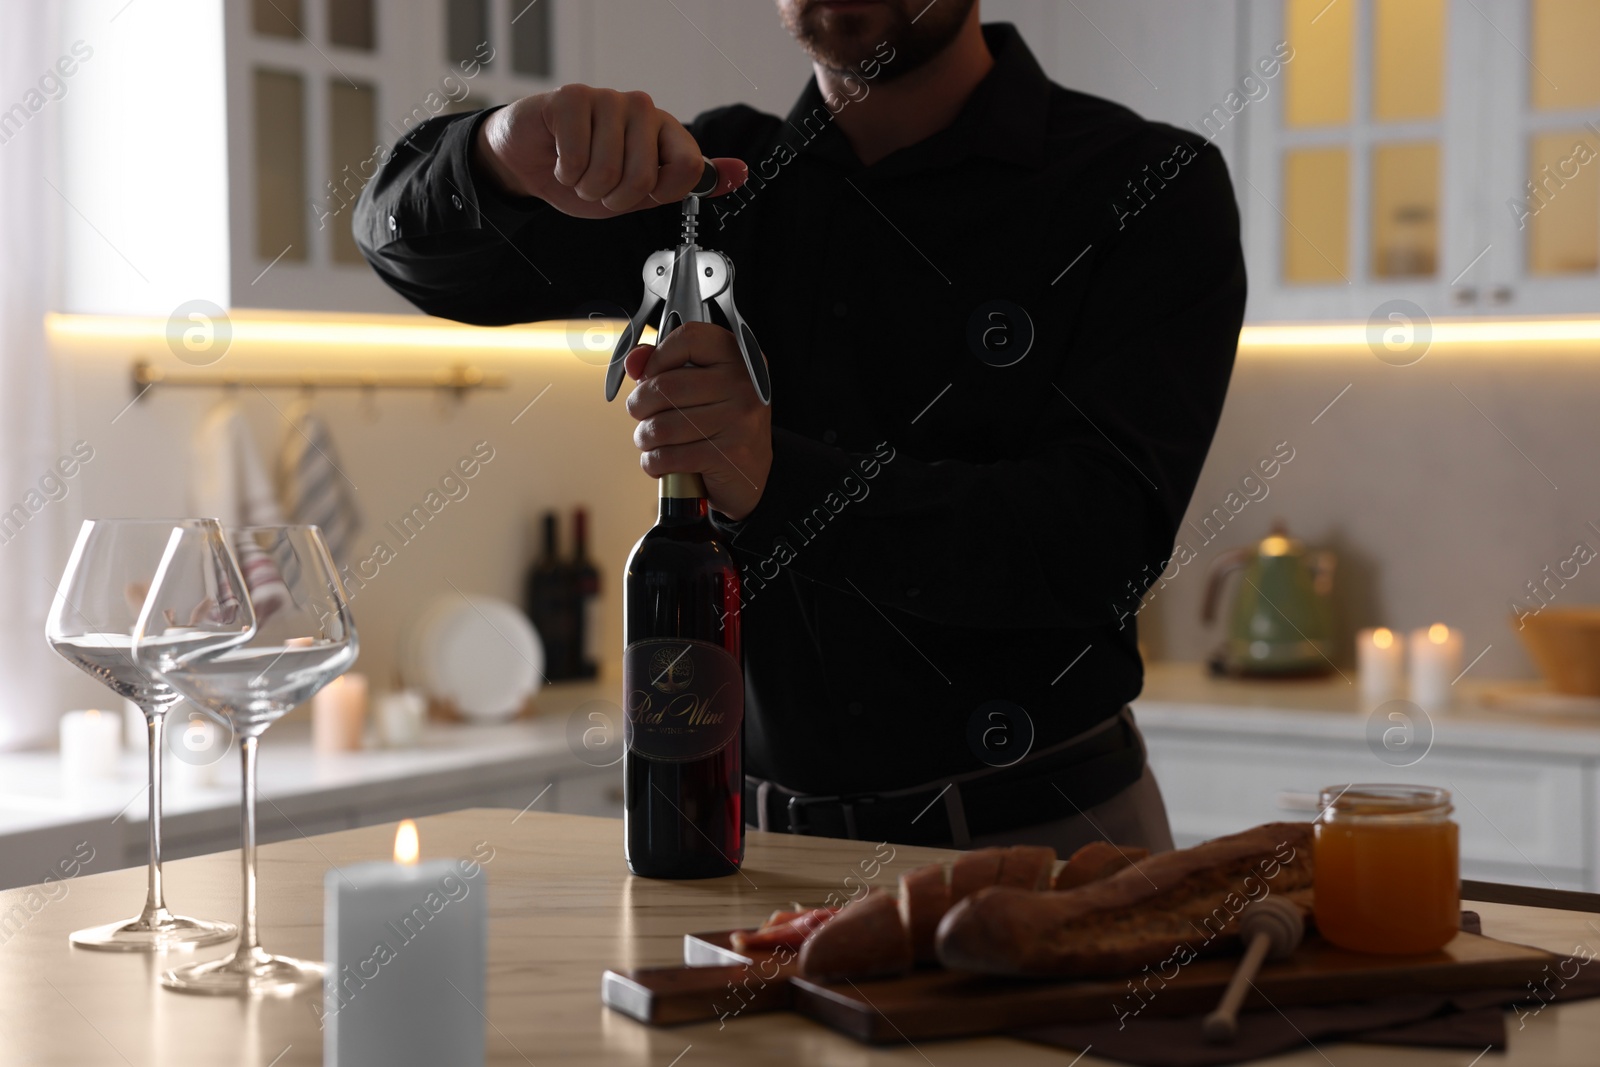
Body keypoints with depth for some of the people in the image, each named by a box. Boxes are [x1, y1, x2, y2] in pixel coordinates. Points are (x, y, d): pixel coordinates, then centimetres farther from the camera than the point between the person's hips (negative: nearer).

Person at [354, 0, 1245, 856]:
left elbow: (1107, 536, -15)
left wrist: (781, 482, -27)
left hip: (1036, 834, -4)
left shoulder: (1149, 188, -3)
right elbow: (414, 240, 10)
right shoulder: (728, 175, 10)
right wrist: (507, 155, -15)